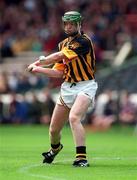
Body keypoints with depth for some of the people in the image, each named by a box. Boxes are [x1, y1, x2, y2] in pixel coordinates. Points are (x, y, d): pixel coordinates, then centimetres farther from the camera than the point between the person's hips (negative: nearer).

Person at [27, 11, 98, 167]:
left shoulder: (83, 41, -14)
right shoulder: (63, 44, 12)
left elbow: (59, 57, -19)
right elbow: (59, 73, 13)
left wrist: (38, 62, -7)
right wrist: (38, 69, -1)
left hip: (85, 87, -7)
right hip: (67, 88, 7)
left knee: (74, 117, -32)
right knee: (53, 129, 11)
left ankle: (81, 158, -34)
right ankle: (55, 148, 44)